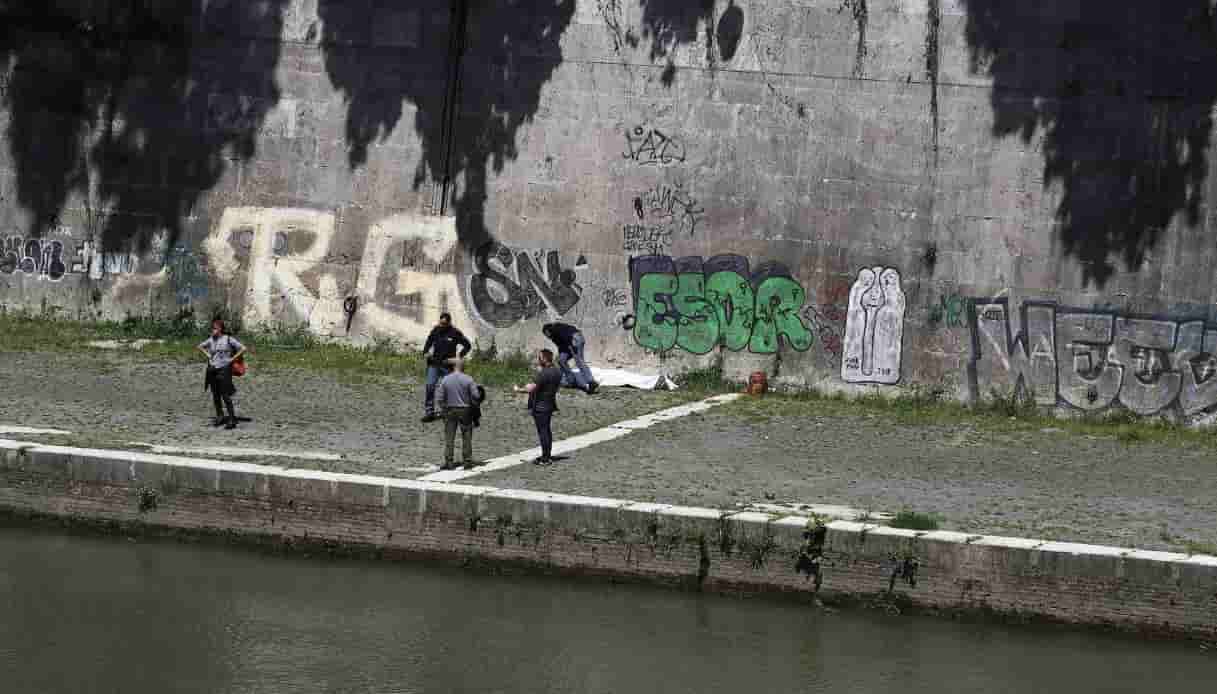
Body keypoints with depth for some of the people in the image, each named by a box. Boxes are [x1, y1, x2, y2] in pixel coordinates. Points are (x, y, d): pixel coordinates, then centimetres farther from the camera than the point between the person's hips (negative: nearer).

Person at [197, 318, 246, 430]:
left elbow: (243, 349, -7)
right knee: (215, 395, 12)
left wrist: (232, 359, -7)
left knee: (225, 395, -10)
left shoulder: (228, 339, -6)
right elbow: (200, 346, 26)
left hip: (224, 369, -6)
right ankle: (219, 416, 26)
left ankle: (232, 419, -7)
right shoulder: (211, 340, 9)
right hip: (212, 369, 6)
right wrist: (208, 355, 12)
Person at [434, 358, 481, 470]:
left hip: (450, 410, 1)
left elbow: (439, 398, -3)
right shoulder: (468, 379, -8)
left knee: (449, 437, 5)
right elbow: (475, 396, -11)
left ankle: (448, 462, 1)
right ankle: (467, 462, 7)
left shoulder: (445, 380, -3)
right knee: (466, 437, 7)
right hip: (465, 410, -1)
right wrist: (474, 406, 7)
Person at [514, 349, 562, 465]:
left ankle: (545, 458, 0)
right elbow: (558, 385, 20)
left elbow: (531, 389, -26)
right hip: (550, 405, 9)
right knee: (547, 430, 18)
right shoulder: (557, 371, 5)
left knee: (542, 431, -3)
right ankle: (548, 455, 25)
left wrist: (519, 389, -10)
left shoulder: (543, 374, -24)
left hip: (540, 407, -9)